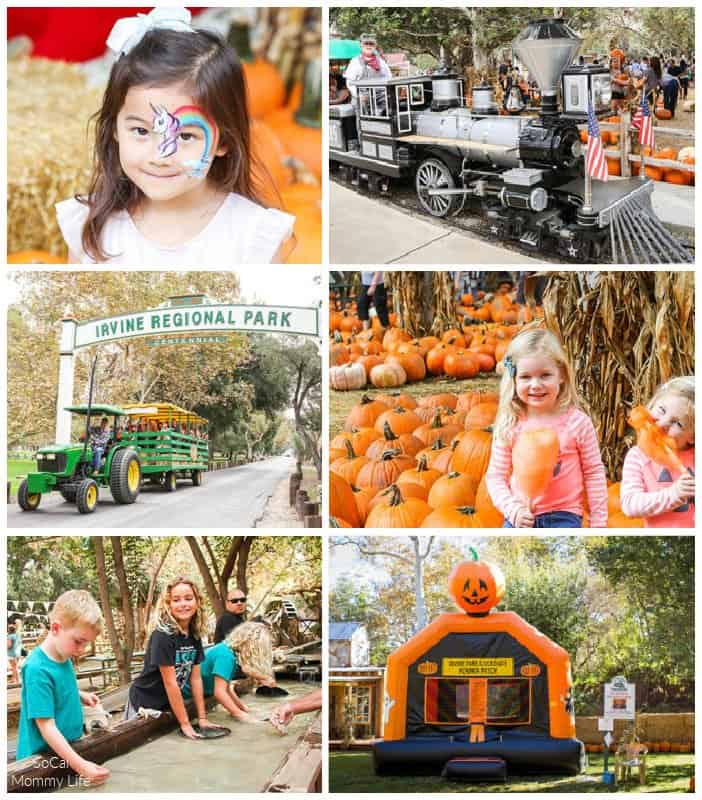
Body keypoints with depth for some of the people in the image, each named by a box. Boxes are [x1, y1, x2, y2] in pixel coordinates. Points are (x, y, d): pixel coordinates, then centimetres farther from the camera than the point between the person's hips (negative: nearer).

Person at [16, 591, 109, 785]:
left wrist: (80, 696, 3)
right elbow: (47, 726, -27)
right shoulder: (37, 669, -24)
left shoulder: (64, 658, 0)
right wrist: (80, 765, -31)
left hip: (67, 751, 8)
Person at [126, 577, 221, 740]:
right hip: (144, 703, -7)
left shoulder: (194, 636, -3)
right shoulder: (162, 636, -25)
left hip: (168, 703, 7)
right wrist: (185, 724, -22)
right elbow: (170, 682, -24)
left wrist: (202, 718, -3)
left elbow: (195, 678, 1)